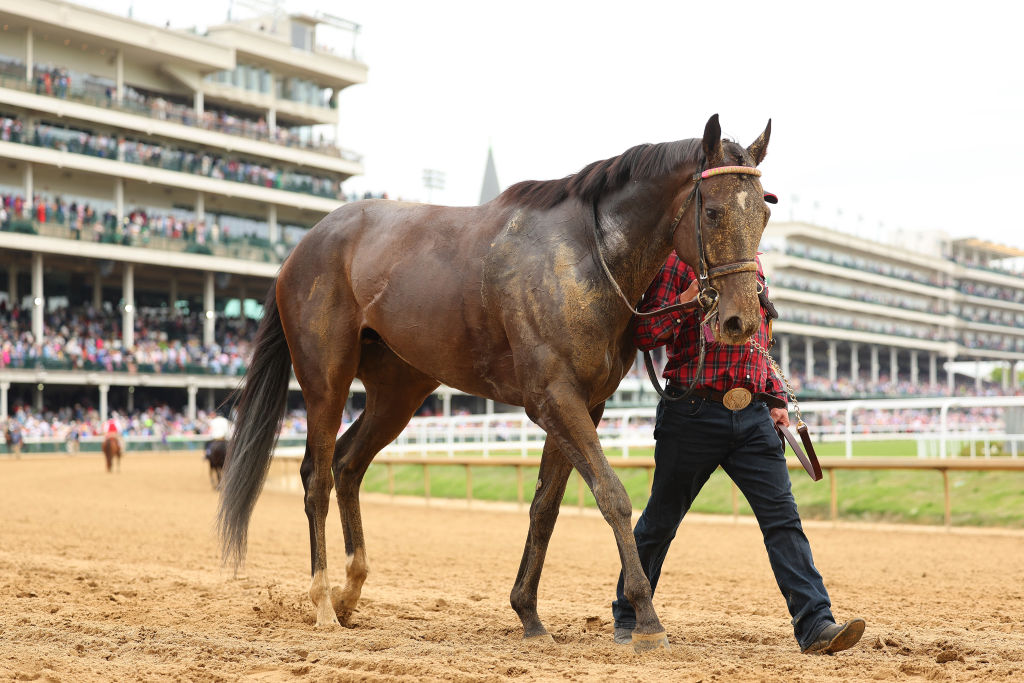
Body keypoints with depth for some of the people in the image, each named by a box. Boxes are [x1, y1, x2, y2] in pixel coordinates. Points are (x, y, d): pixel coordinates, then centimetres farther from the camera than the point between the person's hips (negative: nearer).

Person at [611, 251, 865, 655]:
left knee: (783, 518, -7)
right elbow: (644, 336, -10)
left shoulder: (753, 265, 17)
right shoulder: (680, 261, -3)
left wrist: (776, 399, 16)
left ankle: (815, 625, -10)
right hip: (693, 413, -5)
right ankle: (627, 617, 25)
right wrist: (689, 298, -23)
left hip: (753, 417, 5)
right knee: (661, 519, 7)